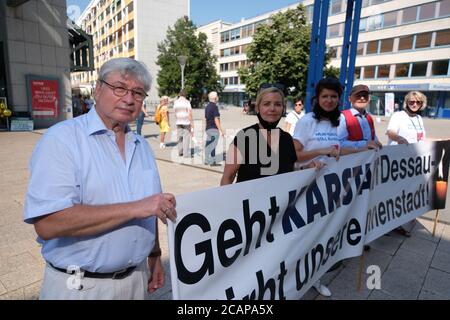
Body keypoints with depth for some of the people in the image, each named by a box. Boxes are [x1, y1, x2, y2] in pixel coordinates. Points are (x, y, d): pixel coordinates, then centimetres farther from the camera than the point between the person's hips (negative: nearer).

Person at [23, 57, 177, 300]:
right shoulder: (62, 138, -15)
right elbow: (47, 223, -25)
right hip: (80, 286, -5)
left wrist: (155, 255, 10)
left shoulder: (141, 145, 5)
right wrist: (134, 208, -27)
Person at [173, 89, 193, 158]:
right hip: (186, 121, -4)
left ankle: (180, 152, 18)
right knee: (186, 137, -1)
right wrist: (191, 123, -8)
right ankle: (186, 153, -1)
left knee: (180, 137, 13)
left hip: (178, 122, 4)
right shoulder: (187, 102, -8)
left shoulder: (175, 102, 4)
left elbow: (175, 112, 8)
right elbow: (190, 113, -13)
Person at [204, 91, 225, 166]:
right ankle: (212, 162, -1)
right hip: (214, 129, -9)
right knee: (213, 146, -5)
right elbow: (216, 120, -18)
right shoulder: (215, 107, -13)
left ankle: (207, 161, 18)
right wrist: (221, 130, -16)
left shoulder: (207, 107, 12)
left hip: (208, 128, 9)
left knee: (208, 145, 12)